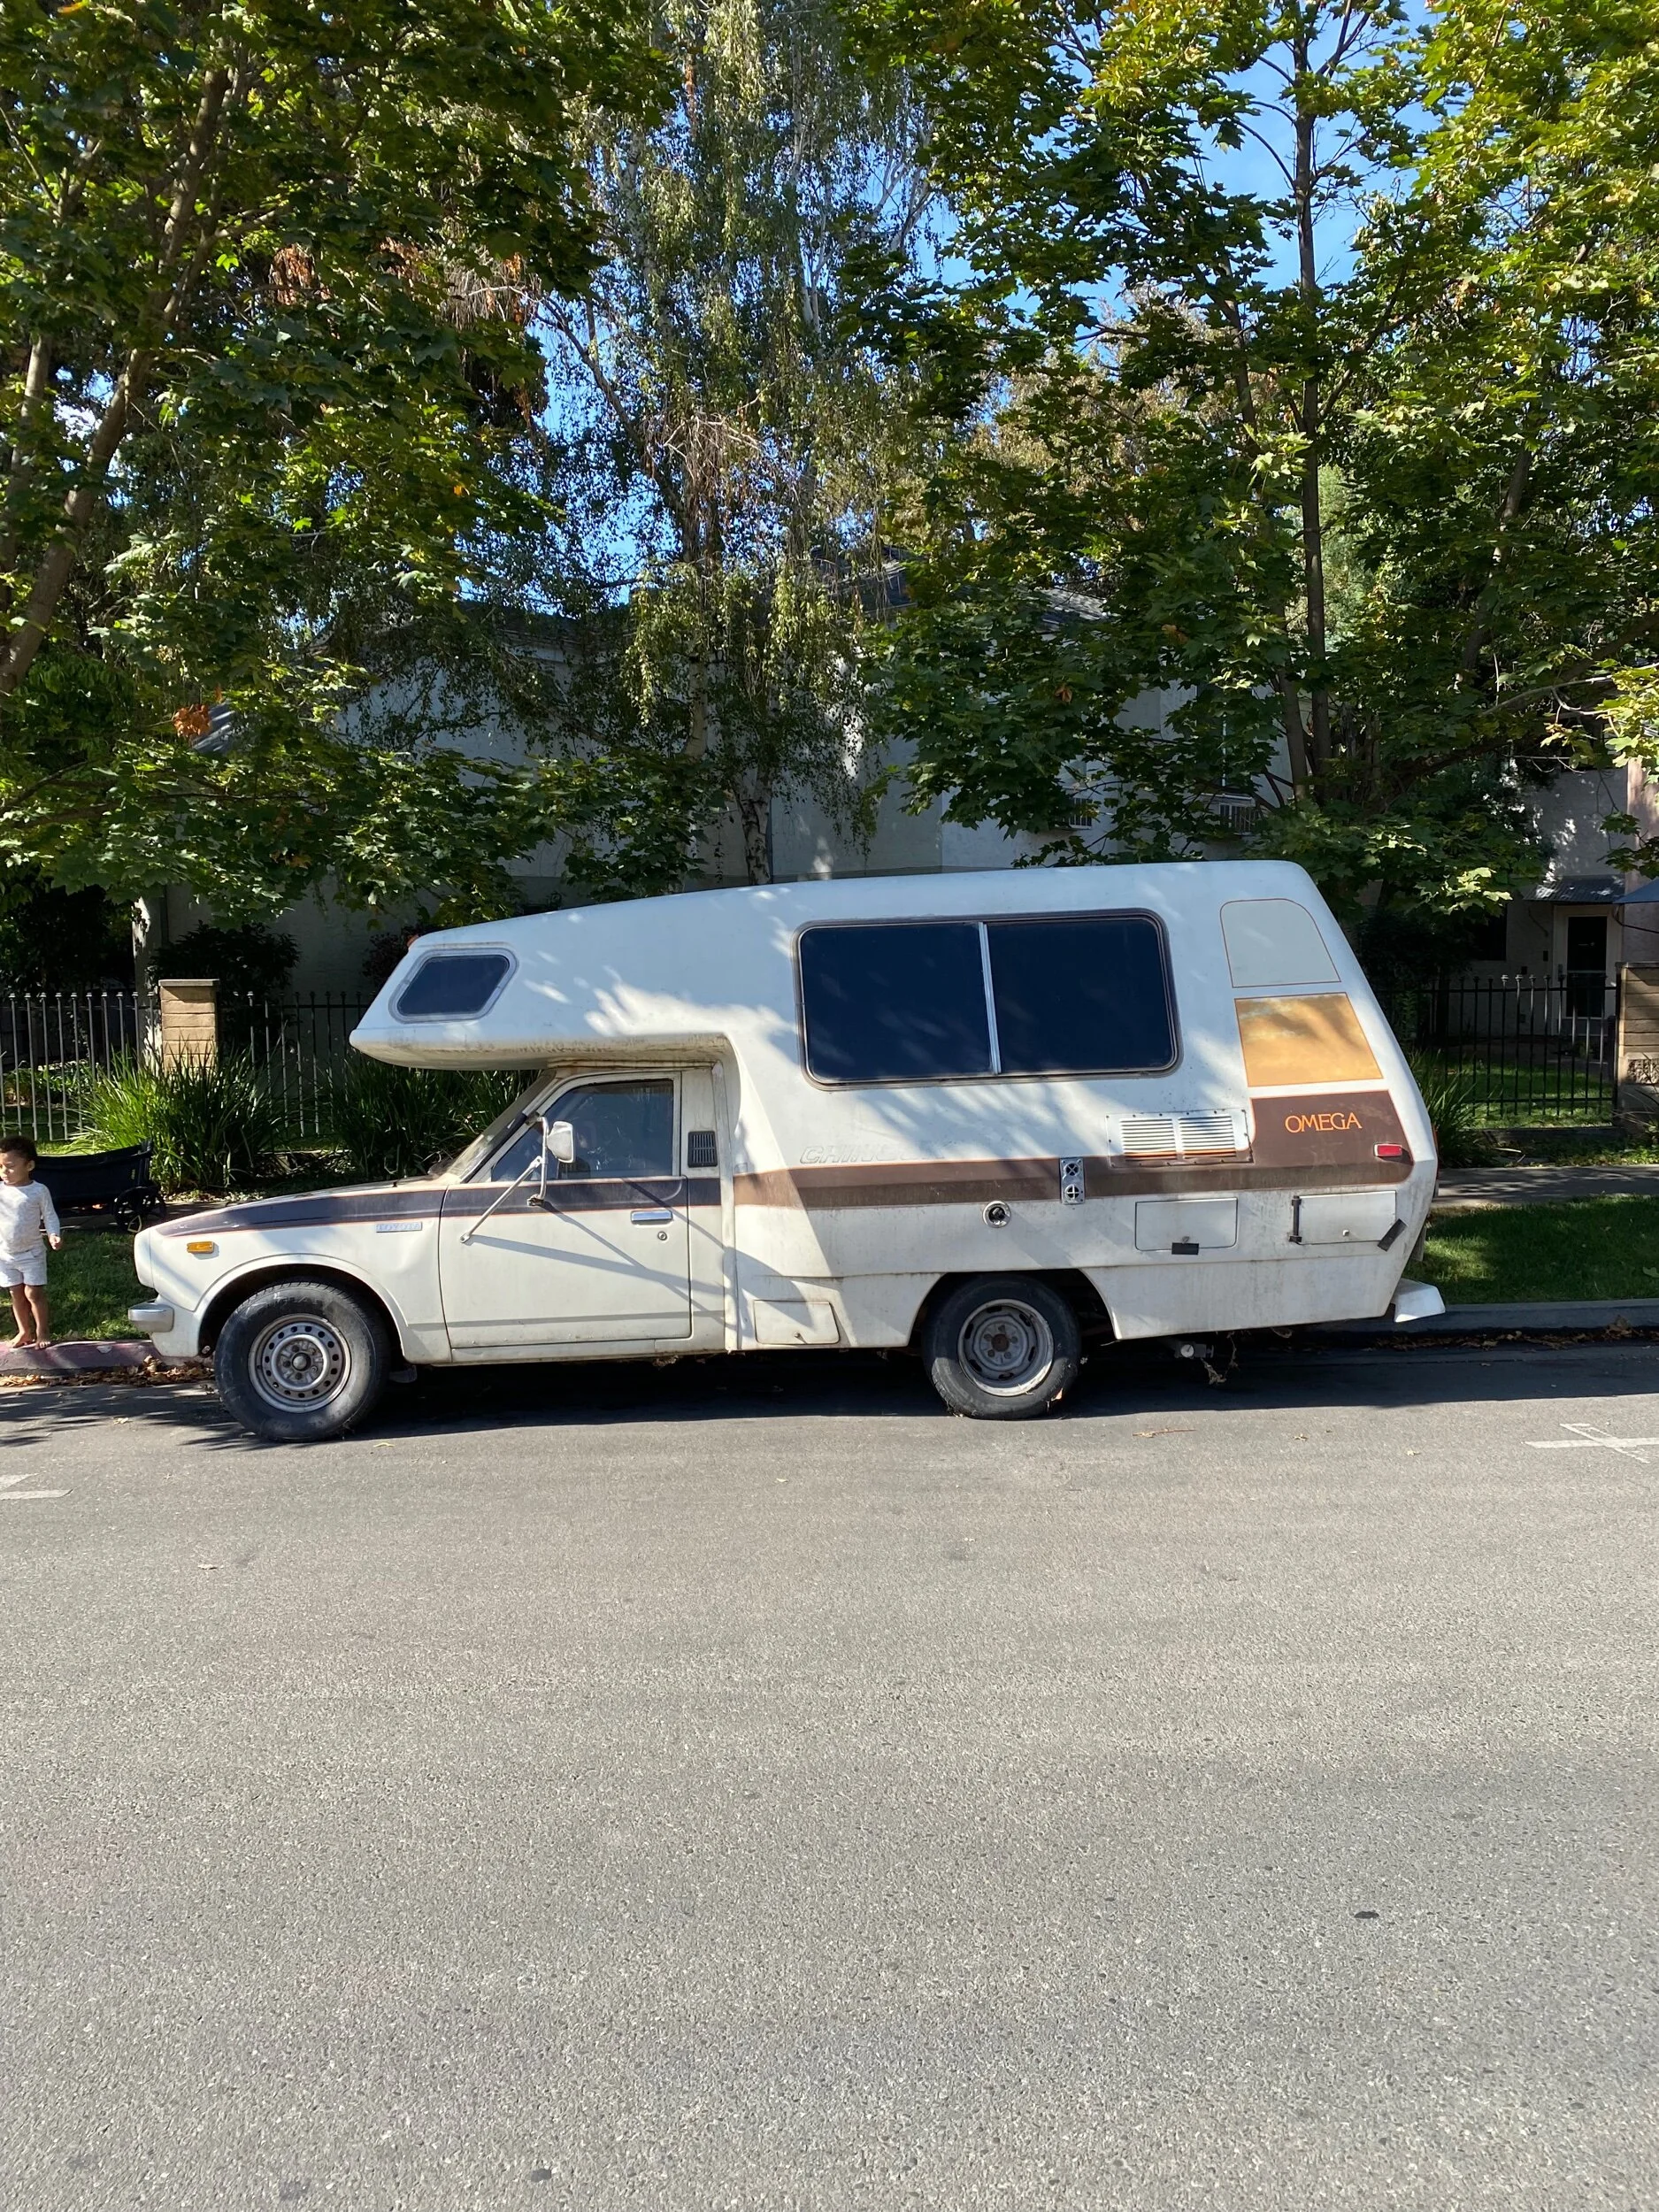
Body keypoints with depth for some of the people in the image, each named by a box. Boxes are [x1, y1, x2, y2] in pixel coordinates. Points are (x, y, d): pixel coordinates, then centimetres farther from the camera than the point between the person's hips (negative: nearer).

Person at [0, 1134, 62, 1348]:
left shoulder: (39, 1191, -11)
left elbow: (50, 1216, -8)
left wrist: (53, 1234, -22)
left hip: (32, 1252, -3)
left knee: (34, 1293, 0)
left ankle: (43, 1331, 13)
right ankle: (25, 1331, 25)